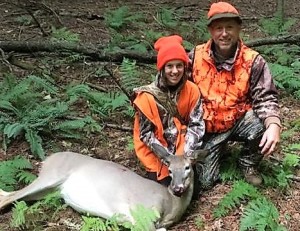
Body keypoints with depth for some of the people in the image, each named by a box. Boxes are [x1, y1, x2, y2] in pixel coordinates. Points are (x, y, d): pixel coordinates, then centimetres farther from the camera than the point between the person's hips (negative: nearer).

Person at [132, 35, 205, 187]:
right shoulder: (148, 96, -18)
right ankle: (154, 173, 22)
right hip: (156, 156, -2)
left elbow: (196, 125, -5)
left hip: (182, 152, 3)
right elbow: (146, 134, -14)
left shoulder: (192, 90, -8)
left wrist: (186, 154, -18)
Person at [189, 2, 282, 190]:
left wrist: (274, 125, -38)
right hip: (207, 127, 1)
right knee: (205, 181, -4)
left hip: (239, 121, -1)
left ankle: (248, 164, -1)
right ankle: (219, 149, 30)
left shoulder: (253, 61, -15)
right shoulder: (196, 56, -10)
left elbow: (265, 98, -18)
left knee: (261, 127, -34)